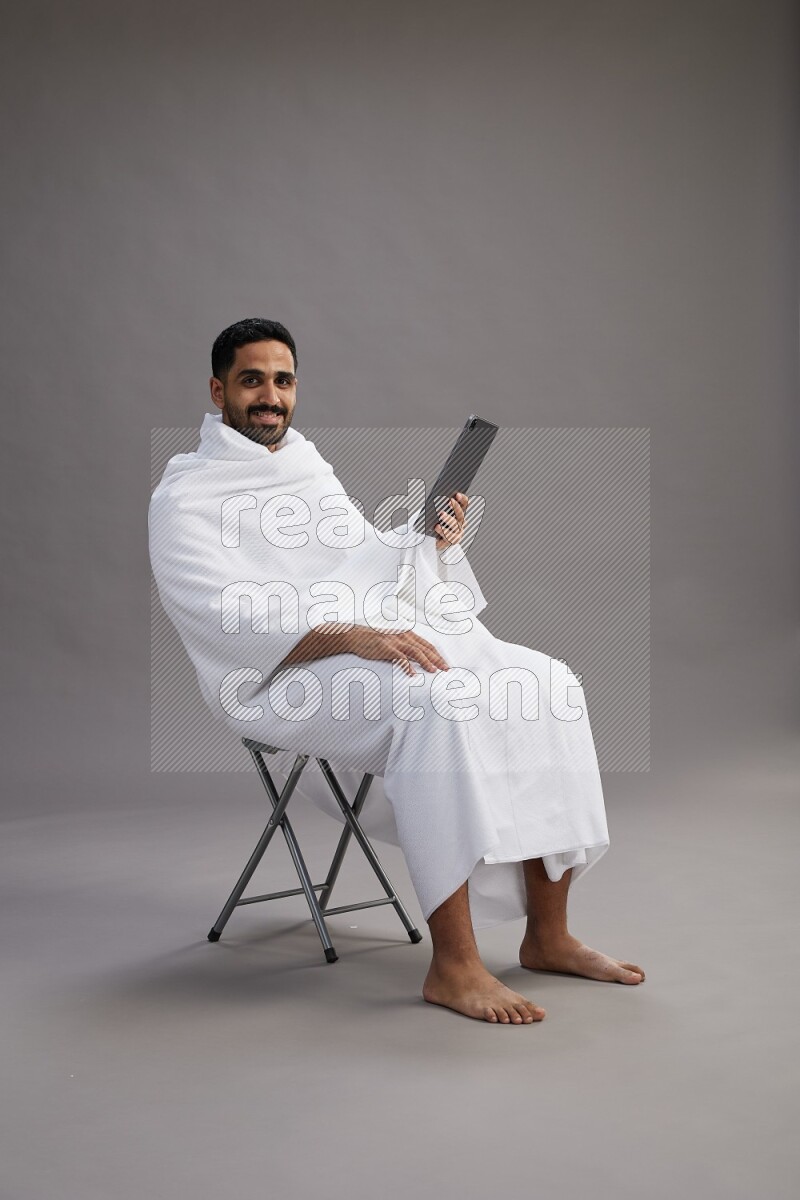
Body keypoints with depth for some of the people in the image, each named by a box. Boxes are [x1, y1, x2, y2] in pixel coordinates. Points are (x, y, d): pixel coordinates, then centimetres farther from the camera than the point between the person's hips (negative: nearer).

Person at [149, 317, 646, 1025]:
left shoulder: (309, 465, 21)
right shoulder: (184, 498, -1)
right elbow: (232, 619, -15)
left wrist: (433, 540, 4)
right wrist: (353, 636, -28)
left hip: (387, 638, 7)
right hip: (287, 677, -7)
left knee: (546, 683, -13)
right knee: (439, 704, -35)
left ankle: (548, 936, -9)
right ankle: (454, 966, -31)